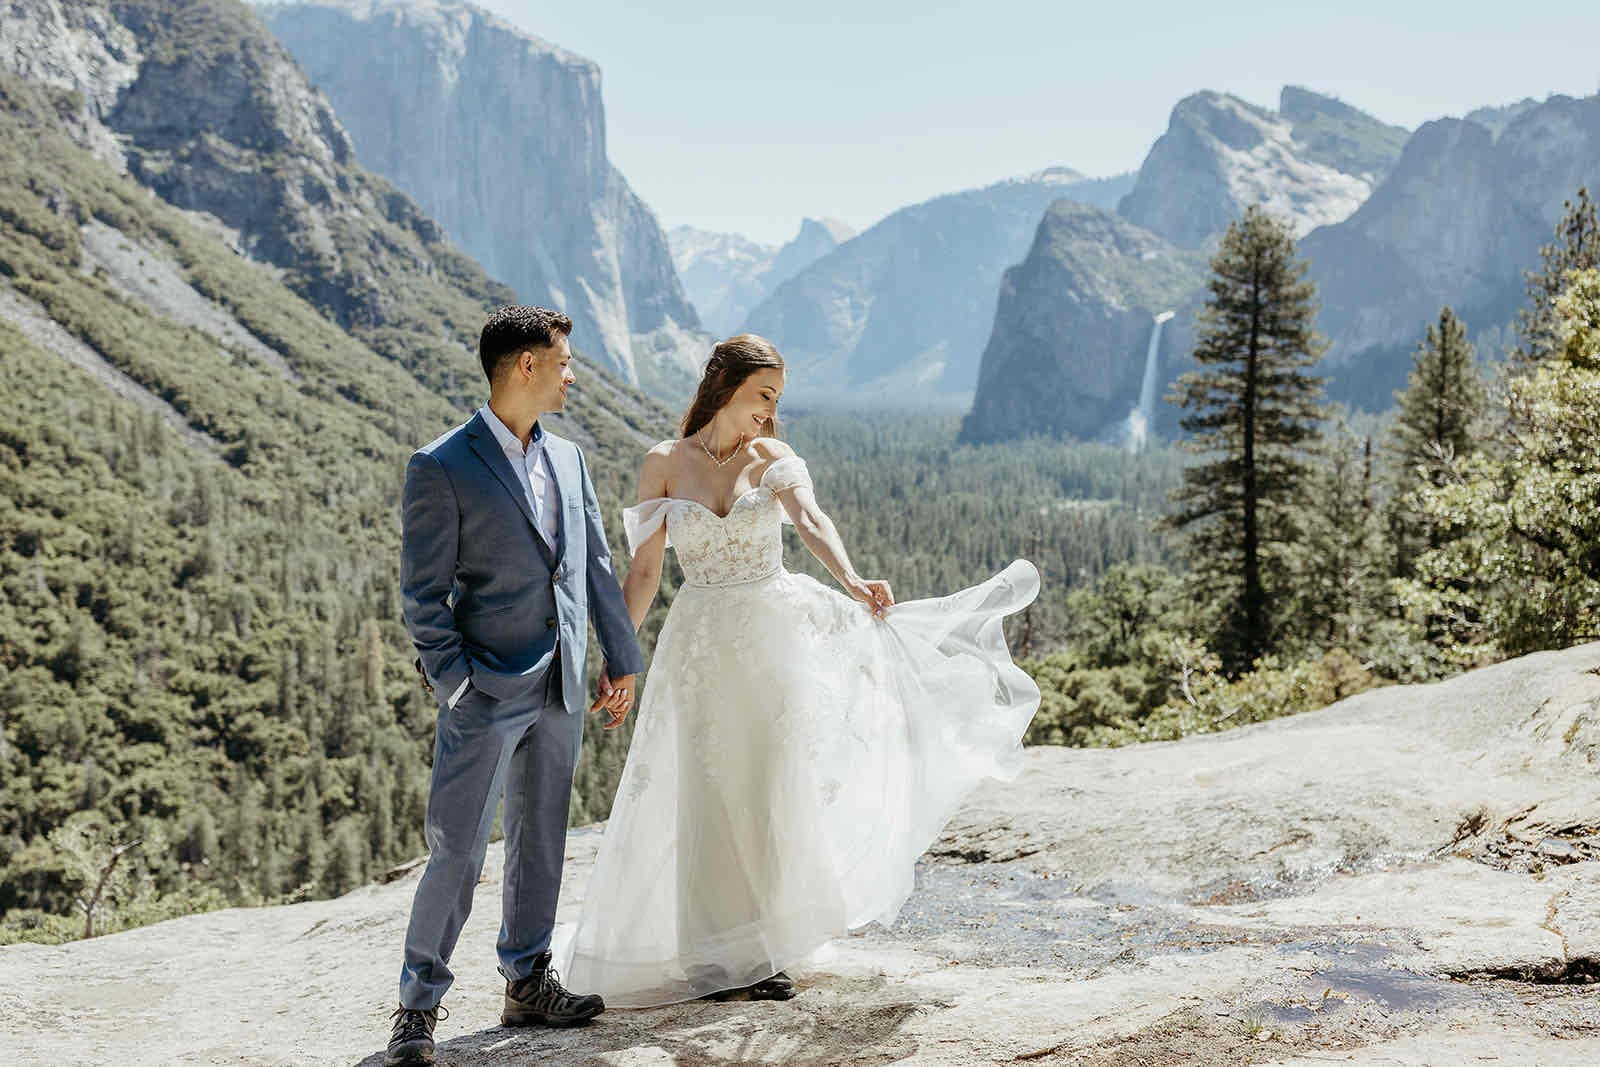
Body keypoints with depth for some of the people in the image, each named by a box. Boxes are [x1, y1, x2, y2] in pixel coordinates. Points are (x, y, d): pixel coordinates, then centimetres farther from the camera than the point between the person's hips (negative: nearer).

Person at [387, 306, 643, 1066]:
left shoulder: (567, 458, 10)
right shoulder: (441, 468, -10)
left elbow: (596, 566, 15)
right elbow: (422, 594, -10)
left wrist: (622, 660, 14)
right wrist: (455, 684, -15)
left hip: (561, 689, 7)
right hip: (487, 690, -7)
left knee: (540, 838, 15)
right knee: (457, 851, -5)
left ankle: (528, 984, 28)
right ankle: (418, 1005, 8)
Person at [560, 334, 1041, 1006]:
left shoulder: (773, 459, 0)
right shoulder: (664, 463, -2)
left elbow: (811, 521, -20)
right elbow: (643, 572, 2)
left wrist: (850, 579, -39)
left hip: (776, 636, 1)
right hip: (703, 644, -1)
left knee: (773, 792, 7)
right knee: (711, 799, 4)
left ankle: (759, 950, 23)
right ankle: (717, 959, 18)